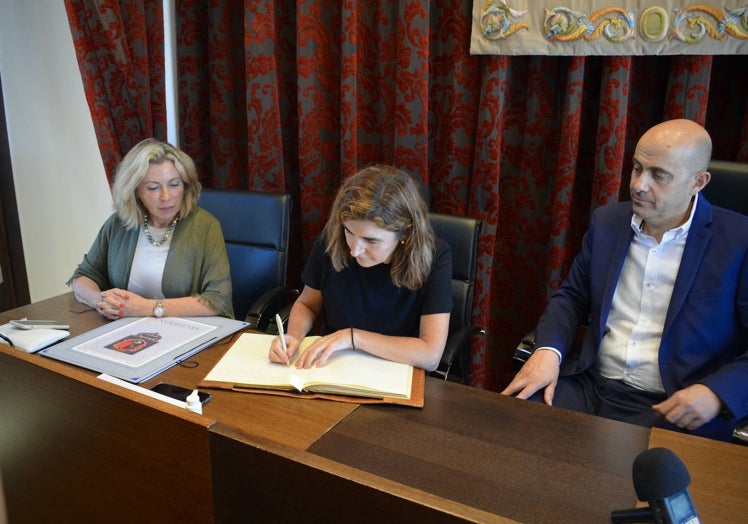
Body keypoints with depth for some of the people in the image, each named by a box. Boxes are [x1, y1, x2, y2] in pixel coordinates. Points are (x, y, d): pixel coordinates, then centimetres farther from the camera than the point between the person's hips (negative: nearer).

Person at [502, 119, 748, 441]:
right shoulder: (607, 221, 7)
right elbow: (571, 295, 14)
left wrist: (717, 392, -20)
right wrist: (548, 350, -4)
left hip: (672, 407, -3)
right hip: (588, 386, 4)